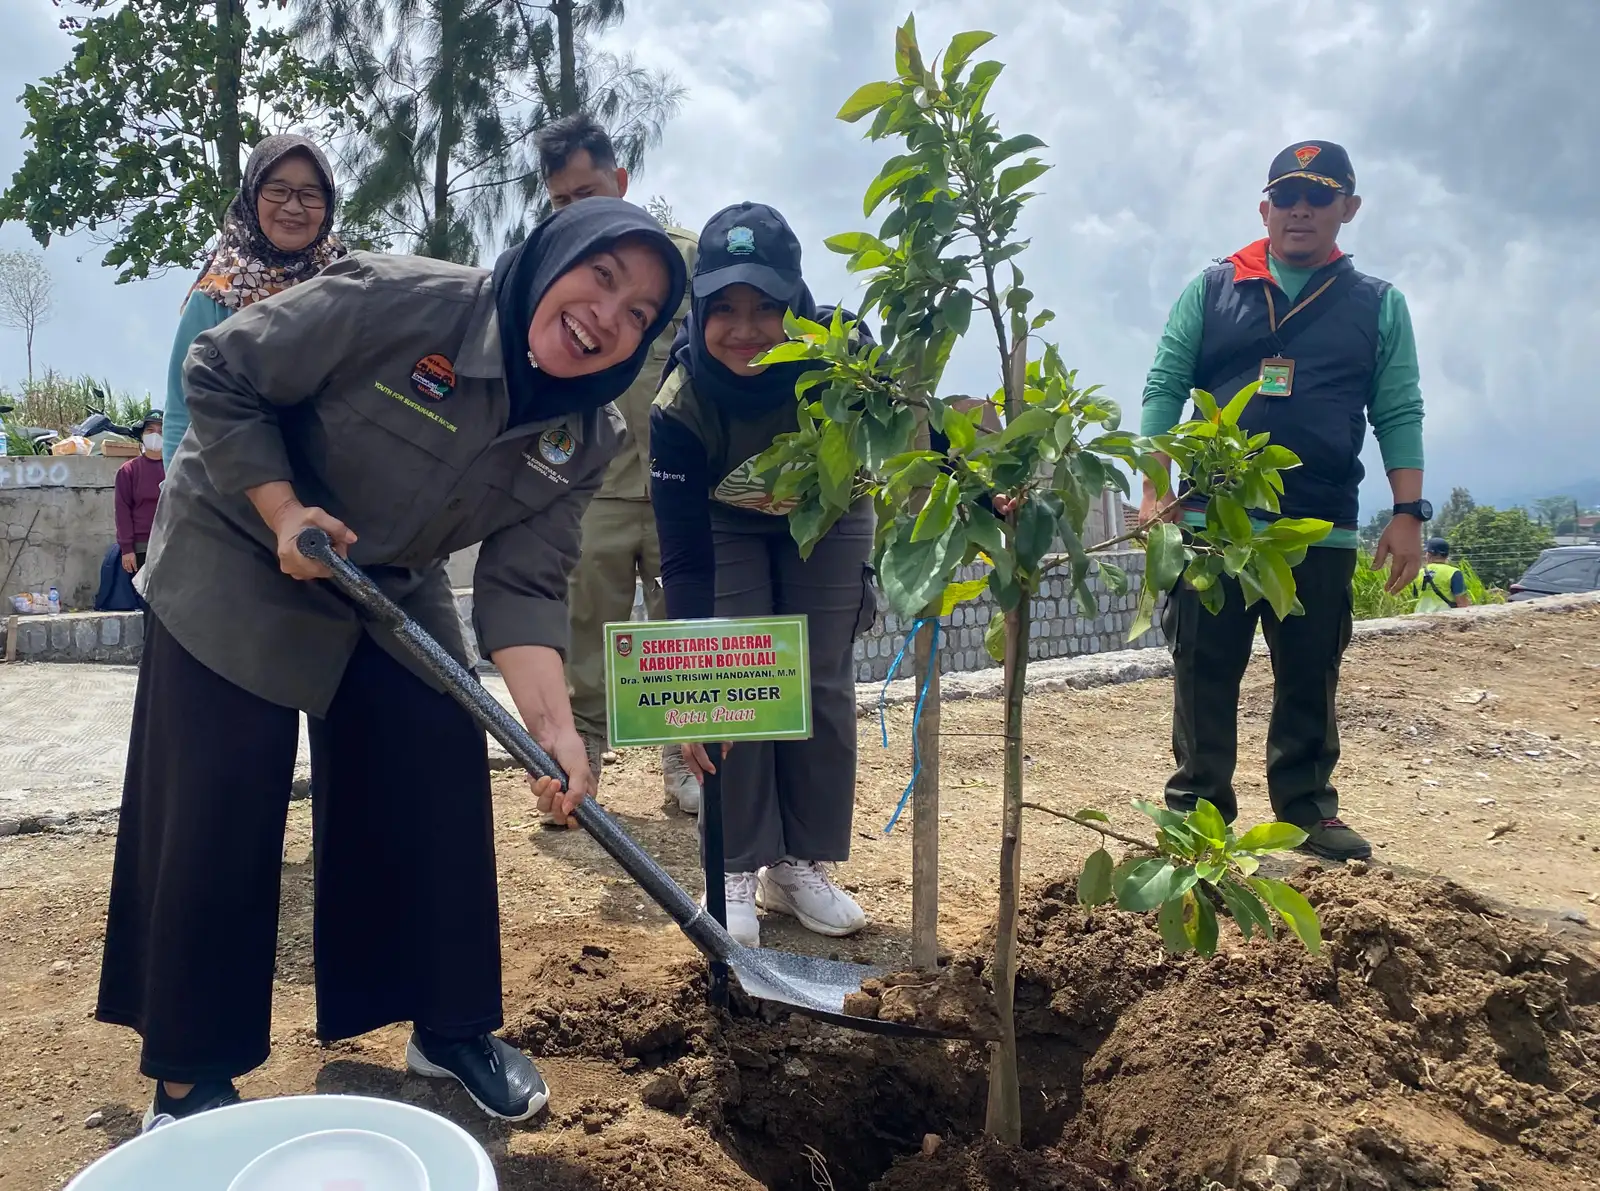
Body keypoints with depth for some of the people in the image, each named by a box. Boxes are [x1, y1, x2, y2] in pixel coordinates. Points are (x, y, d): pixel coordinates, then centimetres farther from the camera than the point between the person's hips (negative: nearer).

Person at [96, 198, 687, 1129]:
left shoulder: (587, 440, -14)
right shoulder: (395, 301, -28)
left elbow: (524, 587, -17)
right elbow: (219, 378, -17)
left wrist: (555, 727, -30)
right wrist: (285, 510, -26)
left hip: (395, 592, 5)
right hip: (236, 561, -4)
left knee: (446, 792, 0)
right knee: (214, 816, -4)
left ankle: (452, 1027, 20)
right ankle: (190, 1075, 14)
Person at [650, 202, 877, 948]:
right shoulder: (679, 406, -34)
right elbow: (684, 560, -30)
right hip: (728, 526, -1)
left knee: (823, 685, -3)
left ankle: (803, 866, 11)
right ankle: (737, 873, 2)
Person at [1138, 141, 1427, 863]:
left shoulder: (1379, 305, 11)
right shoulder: (1211, 291, 9)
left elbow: (1399, 414, 7)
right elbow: (1163, 389, 4)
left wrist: (1408, 514, -3)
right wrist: (1155, 490, -6)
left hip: (1323, 532, 1)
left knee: (1310, 678, 8)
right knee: (1204, 673, 3)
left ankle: (1306, 807, 21)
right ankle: (1198, 805, 14)